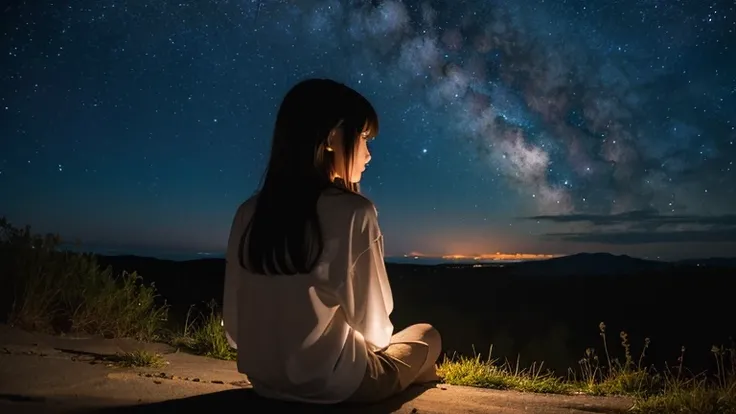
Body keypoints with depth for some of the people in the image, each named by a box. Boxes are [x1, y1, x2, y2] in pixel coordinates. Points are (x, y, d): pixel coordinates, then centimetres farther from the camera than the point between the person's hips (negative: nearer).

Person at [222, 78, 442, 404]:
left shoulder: (249, 212, -3)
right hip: (335, 383, -6)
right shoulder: (353, 212, -19)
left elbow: (234, 325, 1)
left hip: (263, 380, 6)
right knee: (426, 336, 21)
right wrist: (377, 341, 11)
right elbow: (371, 324, -13)